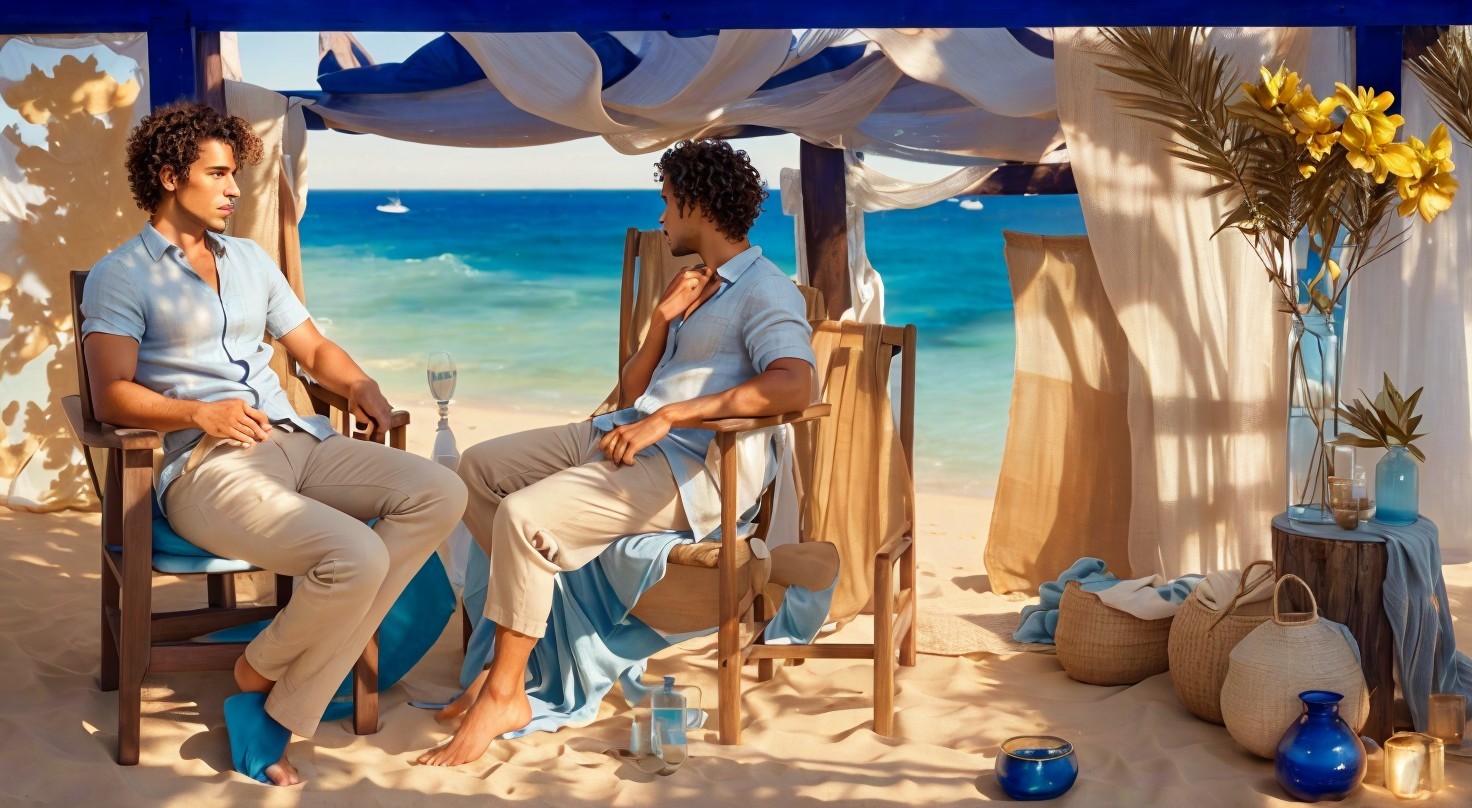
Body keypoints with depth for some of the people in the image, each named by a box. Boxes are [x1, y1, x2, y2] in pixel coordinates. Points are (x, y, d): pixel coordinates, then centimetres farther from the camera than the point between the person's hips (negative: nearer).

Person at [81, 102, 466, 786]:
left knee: (439, 494, -18)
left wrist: (359, 387, 5)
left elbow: (315, 348, 27)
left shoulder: (251, 259, 25)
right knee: (355, 557, -33)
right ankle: (262, 673, 0)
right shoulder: (121, 276, 5)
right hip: (205, 468, -7)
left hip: (298, 441, 8)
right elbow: (110, 396, -6)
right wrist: (200, 414, -22)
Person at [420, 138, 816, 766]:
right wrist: (662, 320, 1)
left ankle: (503, 695, -15)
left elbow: (794, 385, -29)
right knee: (479, 467, 9)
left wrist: (664, 417, -29)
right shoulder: (696, 287, 23)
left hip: (693, 468, -10)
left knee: (524, 513, -27)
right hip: (625, 434, 10)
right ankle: (523, 628, 12)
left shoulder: (766, 292, -7)